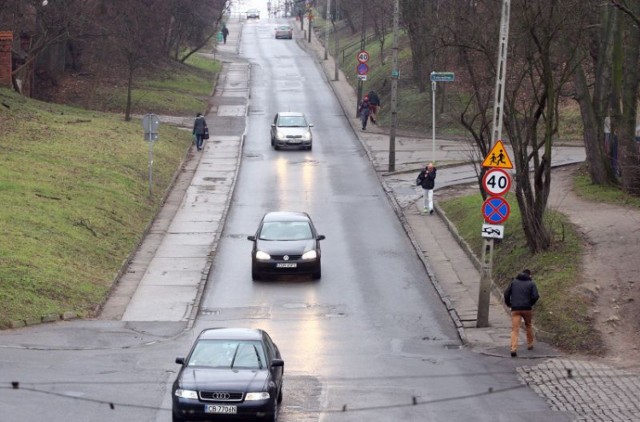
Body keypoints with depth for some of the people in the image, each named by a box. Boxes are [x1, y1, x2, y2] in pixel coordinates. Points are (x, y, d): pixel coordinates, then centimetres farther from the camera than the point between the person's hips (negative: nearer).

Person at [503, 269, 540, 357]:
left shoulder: (513, 282, 9)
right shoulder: (531, 283, 3)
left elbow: (506, 294, 4)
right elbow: (535, 296, -8)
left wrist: (508, 304, 17)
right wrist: (531, 304, 10)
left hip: (515, 309, 0)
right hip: (527, 309, 0)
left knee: (515, 329, -4)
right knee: (529, 326, 24)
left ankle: (513, 349, -19)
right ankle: (530, 344, 34)